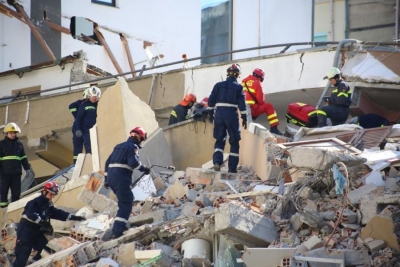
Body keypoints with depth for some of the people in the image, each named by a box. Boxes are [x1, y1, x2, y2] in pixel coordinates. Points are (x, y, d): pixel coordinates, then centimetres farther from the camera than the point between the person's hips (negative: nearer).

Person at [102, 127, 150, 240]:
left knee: (126, 200, 24)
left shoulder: (119, 146, 24)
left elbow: (108, 162, 25)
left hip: (111, 177, 9)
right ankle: (116, 231, -21)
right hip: (121, 178, -9)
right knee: (126, 204, -9)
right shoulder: (133, 147, -2)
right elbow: (133, 162, -19)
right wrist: (144, 169, -5)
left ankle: (120, 225, 26)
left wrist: (107, 178, 28)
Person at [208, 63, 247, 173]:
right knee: (234, 142, 9)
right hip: (232, 115, -3)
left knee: (219, 140, 11)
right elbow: (242, 105, -5)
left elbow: (211, 101, 7)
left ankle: (217, 161, -11)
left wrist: (211, 114, 17)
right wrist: (244, 118, 1)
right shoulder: (238, 87, -2)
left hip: (219, 114, 3)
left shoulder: (218, 85, 6)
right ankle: (232, 167, 6)